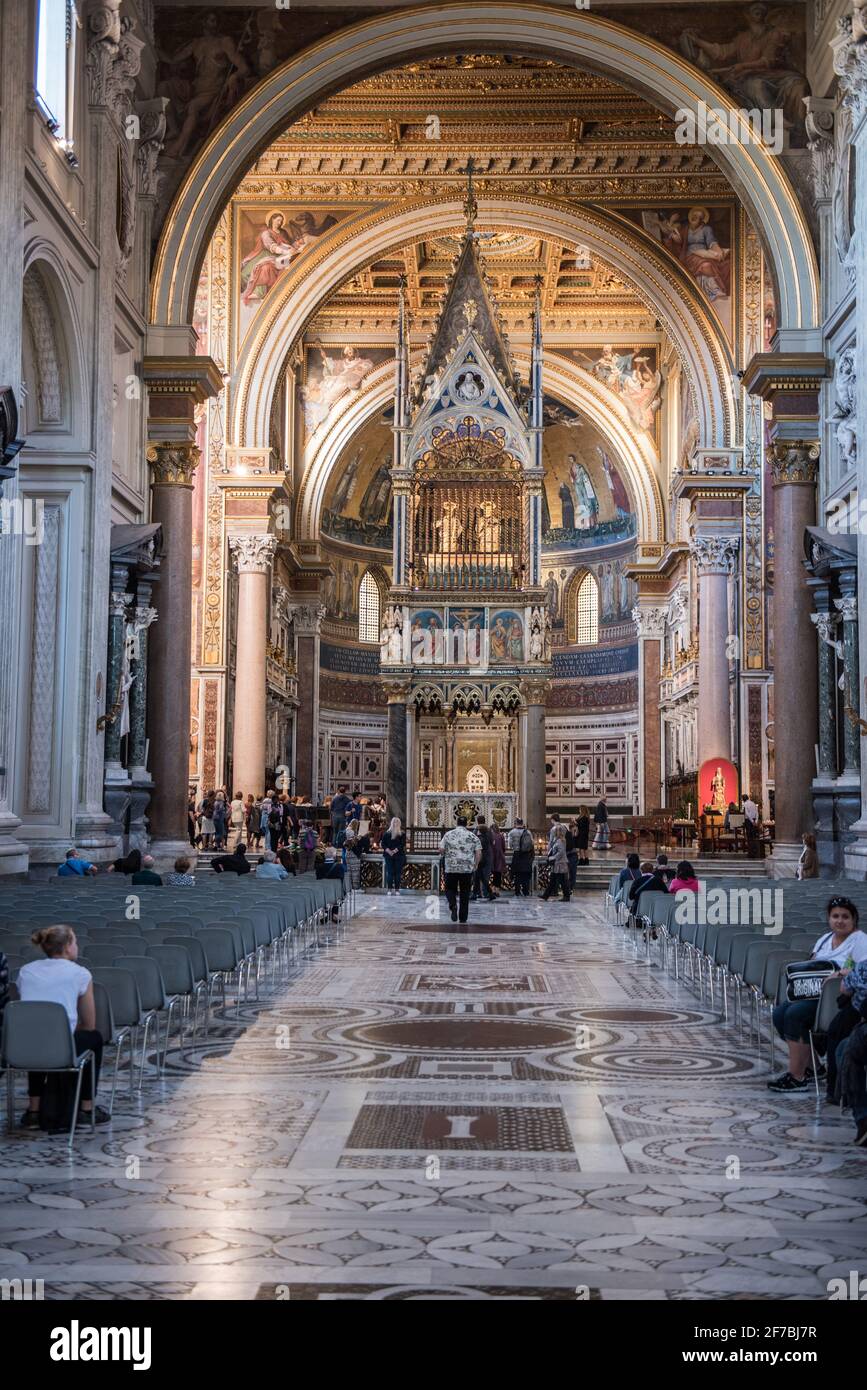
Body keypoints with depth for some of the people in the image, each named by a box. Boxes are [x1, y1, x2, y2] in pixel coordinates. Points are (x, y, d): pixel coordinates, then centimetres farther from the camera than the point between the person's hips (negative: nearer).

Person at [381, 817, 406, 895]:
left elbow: (403, 844, -5)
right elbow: (383, 844, 4)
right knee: (390, 872, -2)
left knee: (398, 873, -1)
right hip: (389, 856, 1)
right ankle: (389, 889, 1)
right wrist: (388, 851, -11)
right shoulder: (387, 834, 6)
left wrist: (395, 851, -15)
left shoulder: (402, 834, 3)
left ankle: (397, 889, 3)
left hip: (399, 856, -1)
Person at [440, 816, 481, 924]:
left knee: (450, 889, 11)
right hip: (467, 869, 1)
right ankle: (463, 917, 12)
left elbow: (441, 849, -3)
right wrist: (475, 865, 11)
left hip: (451, 868, -1)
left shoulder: (448, 834, 1)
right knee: (464, 893, 10)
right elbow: (478, 853, -2)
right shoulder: (473, 836, 3)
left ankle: (453, 905, -18)